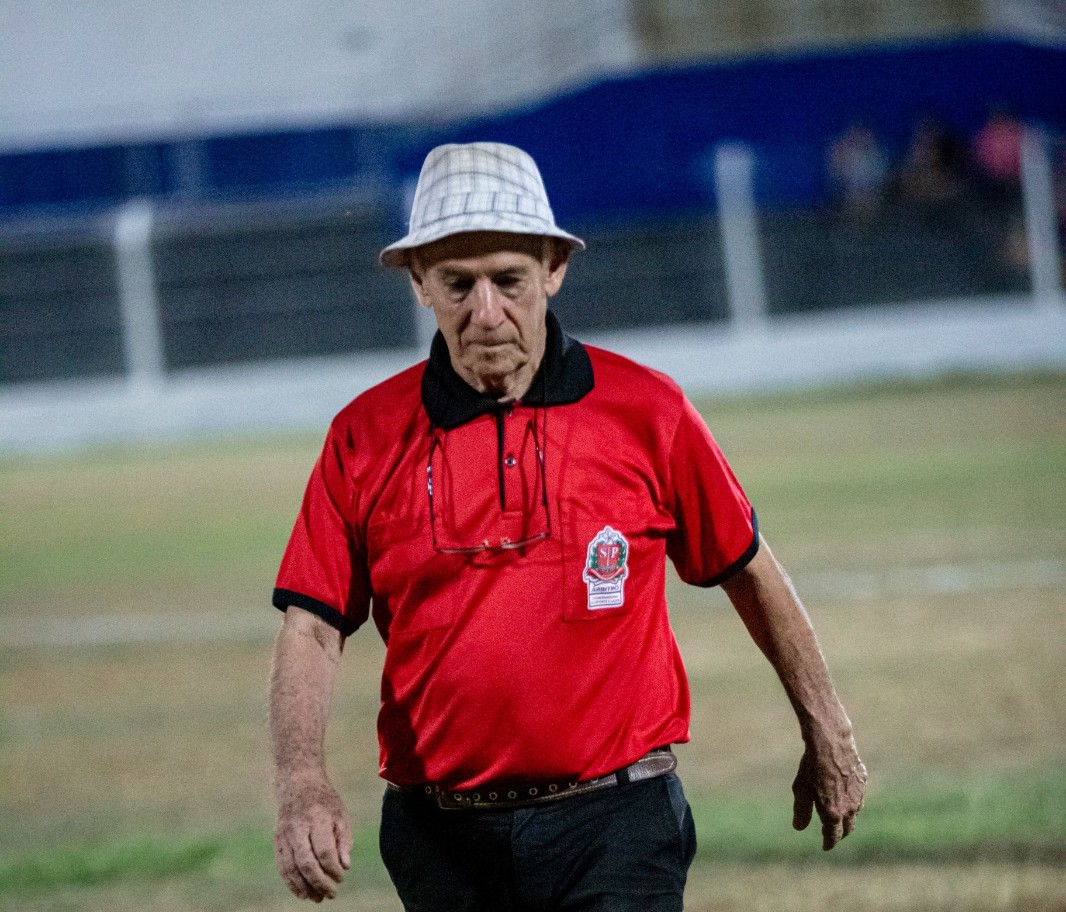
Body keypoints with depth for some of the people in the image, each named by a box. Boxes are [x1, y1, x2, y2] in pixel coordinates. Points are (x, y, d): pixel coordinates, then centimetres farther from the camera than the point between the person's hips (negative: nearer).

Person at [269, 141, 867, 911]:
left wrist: (826, 733, 20)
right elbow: (313, 628, 1)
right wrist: (303, 784, -17)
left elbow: (750, 573, 12)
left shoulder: (646, 411, 1)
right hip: (442, 839, 2)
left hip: (615, 826, -2)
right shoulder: (365, 438, 3)